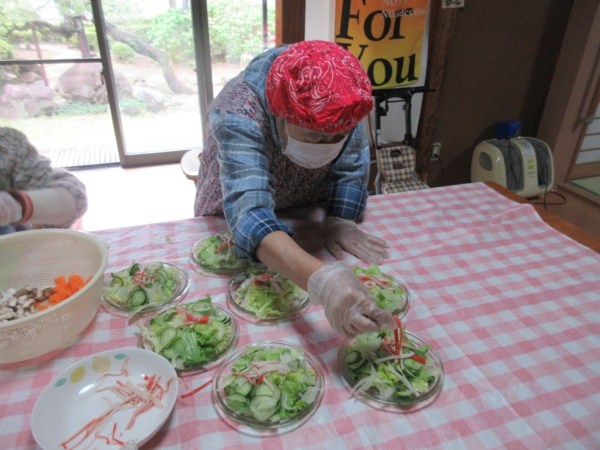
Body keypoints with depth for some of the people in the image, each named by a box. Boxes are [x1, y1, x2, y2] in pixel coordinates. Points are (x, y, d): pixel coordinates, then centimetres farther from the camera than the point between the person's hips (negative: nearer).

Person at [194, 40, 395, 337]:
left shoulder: (341, 101, -27)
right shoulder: (238, 115, -39)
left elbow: (350, 166, -16)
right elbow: (249, 215, -51)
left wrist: (340, 221, -32)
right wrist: (322, 280, -65)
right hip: (231, 222, -3)